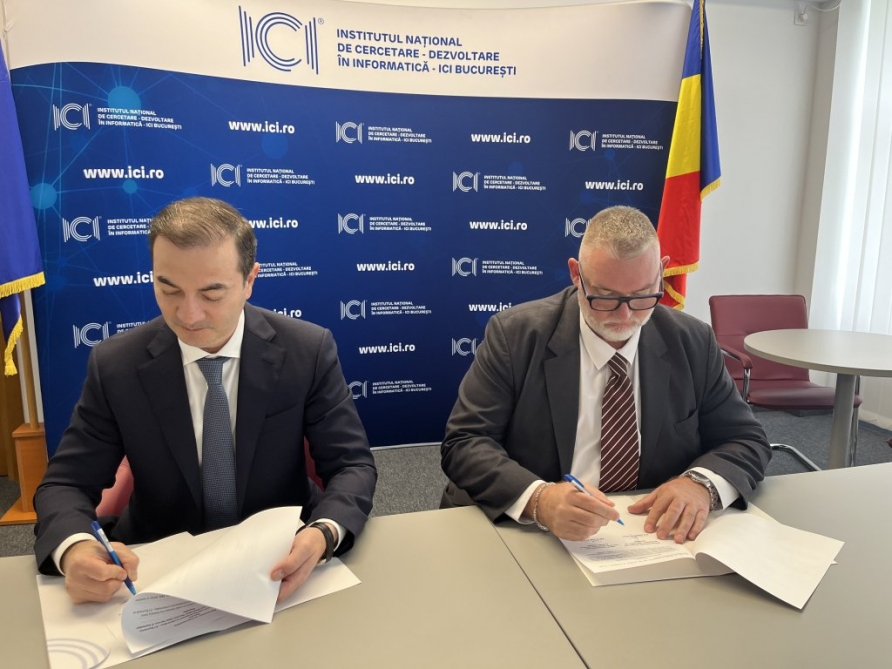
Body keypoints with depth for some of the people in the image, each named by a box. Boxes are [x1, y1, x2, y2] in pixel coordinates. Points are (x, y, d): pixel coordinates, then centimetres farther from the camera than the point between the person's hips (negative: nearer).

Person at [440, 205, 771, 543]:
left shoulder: (693, 344, 0)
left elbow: (747, 440, 6)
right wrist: (539, 499, -29)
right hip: (531, 542, -2)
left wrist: (702, 483, -16)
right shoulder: (515, 335, -8)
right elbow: (464, 444, -11)